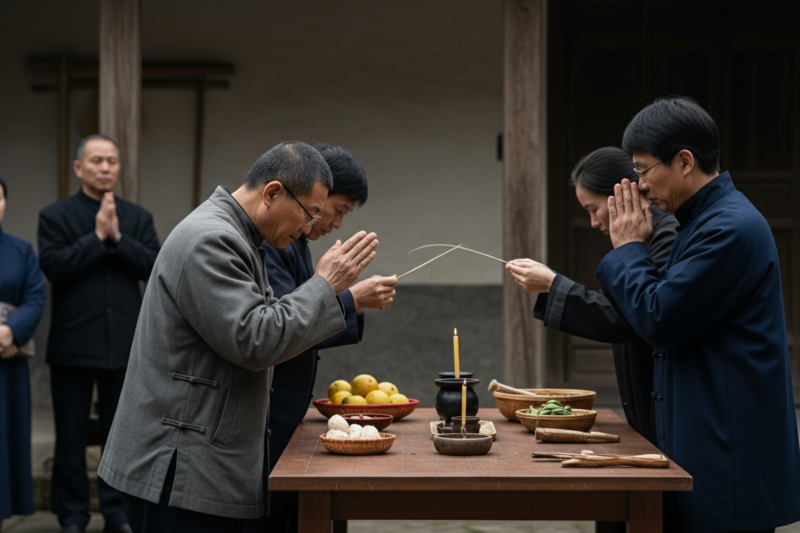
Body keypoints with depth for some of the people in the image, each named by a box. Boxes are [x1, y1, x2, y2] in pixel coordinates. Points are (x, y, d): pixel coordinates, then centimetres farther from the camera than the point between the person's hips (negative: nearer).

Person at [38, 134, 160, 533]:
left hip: (125, 346, 2)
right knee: (71, 437, 5)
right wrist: (96, 236, -15)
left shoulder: (137, 217, 9)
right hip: (73, 346, -2)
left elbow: (154, 266, -3)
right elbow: (53, 267, -13)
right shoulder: (55, 216, 1)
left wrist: (117, 237, -13)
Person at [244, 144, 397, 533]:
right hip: (265, 423, -10)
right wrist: (351, 299, -19)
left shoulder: (295, 241, 15)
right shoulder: (268, 240, -16)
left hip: (287, 418, 10)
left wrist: (358, 305, 9)